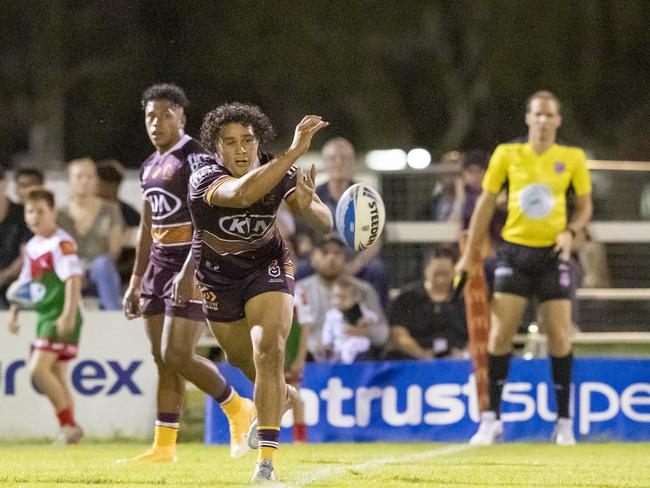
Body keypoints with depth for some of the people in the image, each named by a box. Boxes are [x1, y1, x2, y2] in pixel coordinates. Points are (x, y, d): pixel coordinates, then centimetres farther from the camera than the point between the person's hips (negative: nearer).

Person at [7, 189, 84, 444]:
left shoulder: (61, 243, -13)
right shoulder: (32, 246, 14)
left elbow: (73, 279, -21)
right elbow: (25, 282, 24)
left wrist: (68, 315, -29)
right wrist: (14, 314, 22)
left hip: (60, 318, -9)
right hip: (44, 317, 9)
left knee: (38, 367, -18)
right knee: (56, 373, 9)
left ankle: (68, 423, -11)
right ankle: (69, 430, 13)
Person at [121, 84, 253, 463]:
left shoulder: (196, 159, -12)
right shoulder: (150, 166, 16)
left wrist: (189, 272, -28)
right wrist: (136, 282, 21)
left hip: (193, 266, -9)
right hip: (160, 265, 9)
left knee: (177, 356, -13)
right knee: (163, 359, 6)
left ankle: (239, 410, 7)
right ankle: (164, 447, 7)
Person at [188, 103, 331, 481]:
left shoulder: (280, 174, -19)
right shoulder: (205, 181, -30)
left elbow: (324, 224, -20)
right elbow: (242, 194, -54)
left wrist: (308, 205, -44)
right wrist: (295, 152, -59)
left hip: (268, 268, -1)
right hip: (218, 280, 1)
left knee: (268, 350, -22)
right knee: (246, 362, 18)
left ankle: (267, 457, -22)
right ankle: (285, 397, 55)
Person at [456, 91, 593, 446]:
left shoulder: (573, 158, 3)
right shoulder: (507, 155, 3)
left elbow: (585, 206, 11)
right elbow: (486, 204, 8)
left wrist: (570, 232, -9)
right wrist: (469, 254, 7)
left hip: (552, 254, 0)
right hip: (515, 250, 0)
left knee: (560, 338, -5)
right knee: (499, 335, -6)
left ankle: (564, 421, 6)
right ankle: (491, 419, 3)